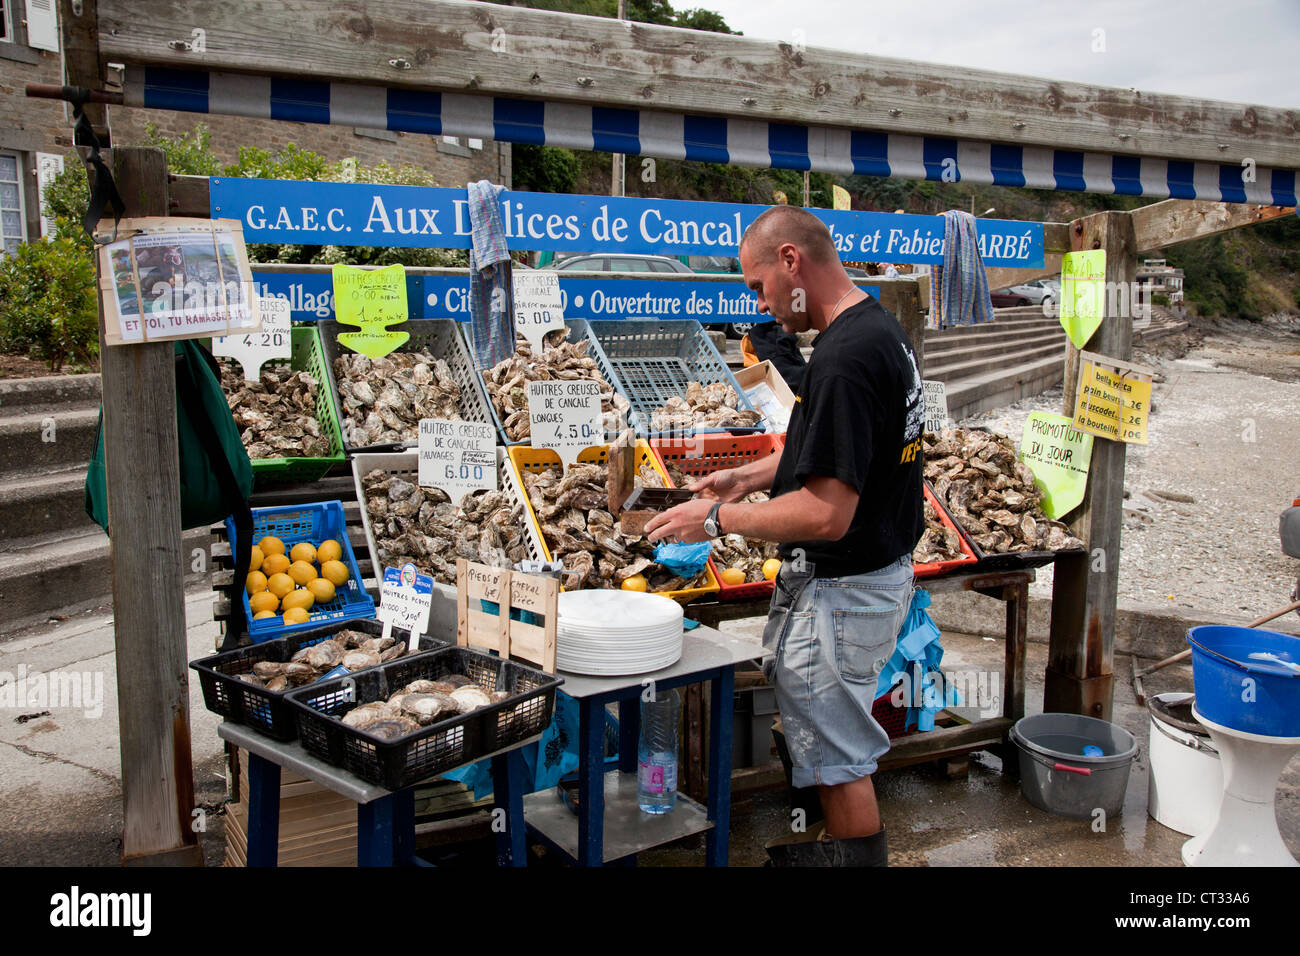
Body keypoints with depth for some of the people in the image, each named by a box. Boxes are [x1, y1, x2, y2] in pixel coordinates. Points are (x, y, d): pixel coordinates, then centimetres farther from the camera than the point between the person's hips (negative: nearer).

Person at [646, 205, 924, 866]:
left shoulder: (845, 357, -27)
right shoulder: (881, 328, 6)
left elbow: (826, 514, -29)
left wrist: (717, 520, -17)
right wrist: (751, 475, 13)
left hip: (841, 589, -10)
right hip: (881, 571, 10)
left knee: (838, 755, 7)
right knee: (837, 740, 25)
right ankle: (837, 848, 42)